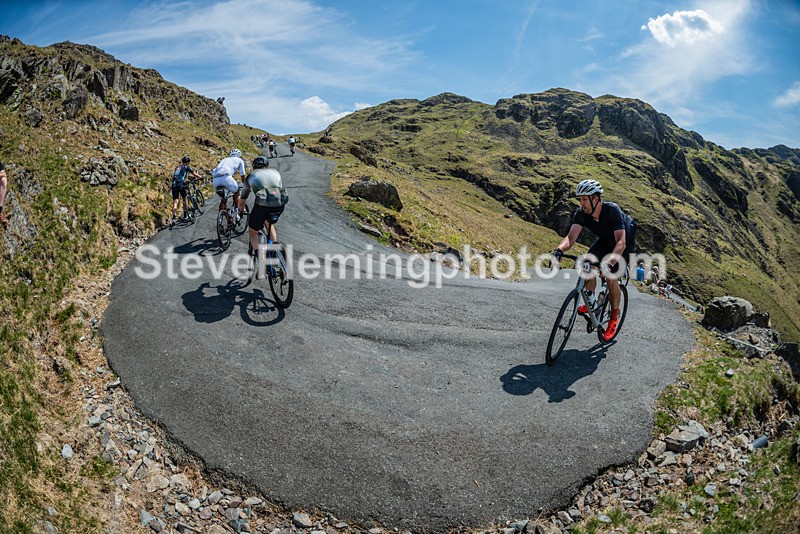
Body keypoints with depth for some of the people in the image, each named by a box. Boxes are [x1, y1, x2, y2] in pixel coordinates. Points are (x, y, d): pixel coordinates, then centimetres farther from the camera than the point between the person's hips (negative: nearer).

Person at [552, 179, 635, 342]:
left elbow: (621, 242, -45)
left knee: (611, 276, -19)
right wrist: (559, 250, -55)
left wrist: (609, 263, -61)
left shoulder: (612, 210, -38)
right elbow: (571, 237, -33)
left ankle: (614, 317, 1)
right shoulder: (581, 213, -23)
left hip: (624, 240, -5)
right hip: (605, 240, 5)